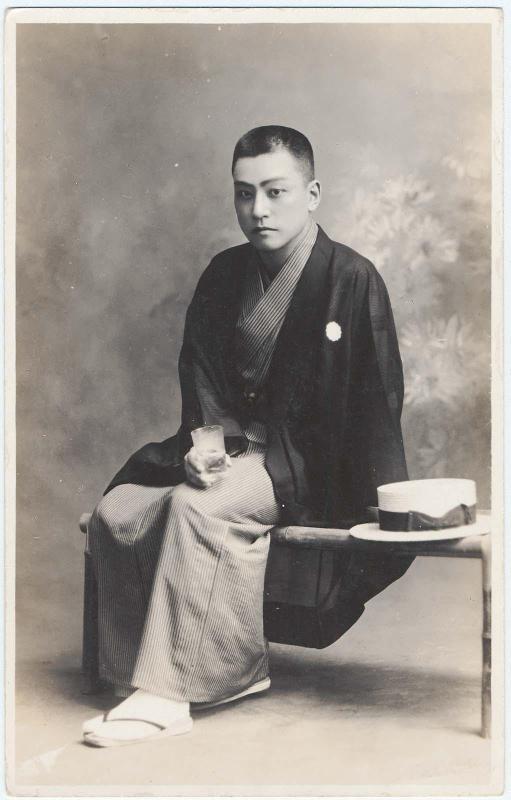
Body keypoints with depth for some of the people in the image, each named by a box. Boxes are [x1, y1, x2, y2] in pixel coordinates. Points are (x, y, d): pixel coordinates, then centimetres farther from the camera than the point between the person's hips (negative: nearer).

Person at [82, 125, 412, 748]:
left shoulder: (352, 278, -6)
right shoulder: (223, 275, 12)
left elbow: (376, 400, -10)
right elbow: (200, 378, 10)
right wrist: (203, 446, -11)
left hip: (303, 460, -6)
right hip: (231, 445, 7)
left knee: (196, 508, -32)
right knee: (115, 513, -14)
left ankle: (167, 692, -24)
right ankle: (227, 666, -9)